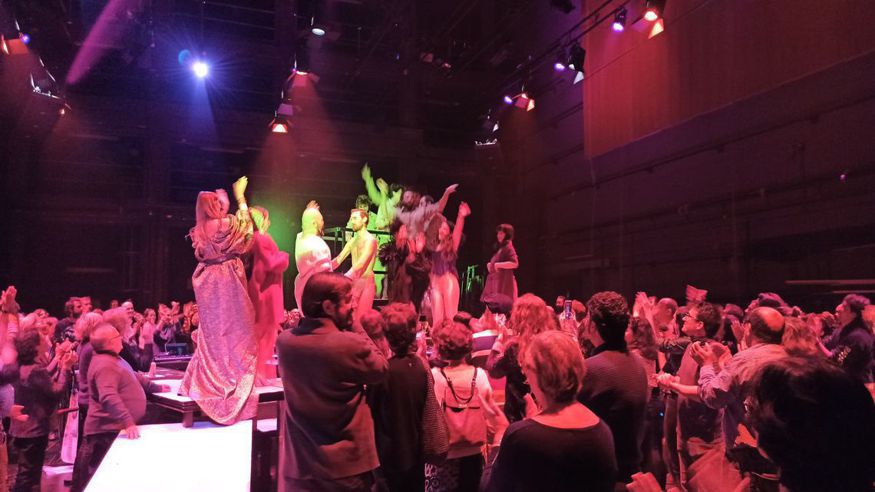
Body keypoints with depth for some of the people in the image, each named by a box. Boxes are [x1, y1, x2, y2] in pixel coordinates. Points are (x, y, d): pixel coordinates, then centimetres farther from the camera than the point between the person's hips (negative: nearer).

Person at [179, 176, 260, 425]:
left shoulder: (200, 229, 3)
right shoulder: (228, 223, -14)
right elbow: (246, 227, 5)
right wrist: (240, 197, 13)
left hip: (208, 282, 6)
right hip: (228, 280, -6)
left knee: (211, 331, 15)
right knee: (234, 329, 2)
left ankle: (206, 379, 21)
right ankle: (233, 377, 5)